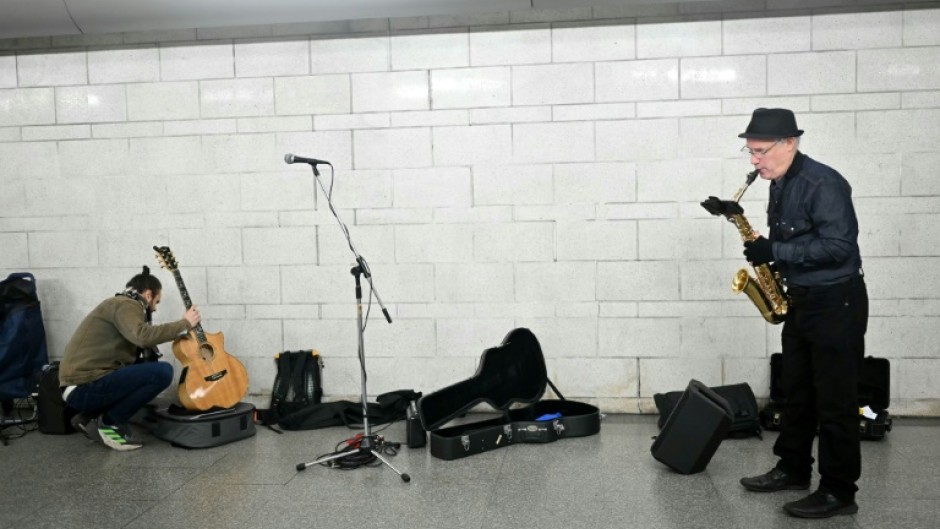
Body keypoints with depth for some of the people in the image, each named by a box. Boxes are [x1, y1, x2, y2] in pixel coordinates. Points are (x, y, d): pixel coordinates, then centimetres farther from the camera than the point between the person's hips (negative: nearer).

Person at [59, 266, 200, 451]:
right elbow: (143, 336, -28)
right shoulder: (127, 305, -9)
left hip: (82, 386, 10)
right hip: (84, 387, -10)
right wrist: (185, 323, -17)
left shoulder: (120, 305, 23)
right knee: (163, 372, -18)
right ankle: (109, 423, -5)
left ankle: (90, 417, 13)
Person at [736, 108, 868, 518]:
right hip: (801, 300, 9)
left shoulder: (822, 183, -20)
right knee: (797, 392, 17)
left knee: (835, 400, -2)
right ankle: (793, 469, 30)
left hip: (836, 303, -9)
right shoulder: (781, 184, 9)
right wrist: (769, 254, 3)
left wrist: (775, 251, -24)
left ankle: (839, 492, 7)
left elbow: (839, 245, -26)